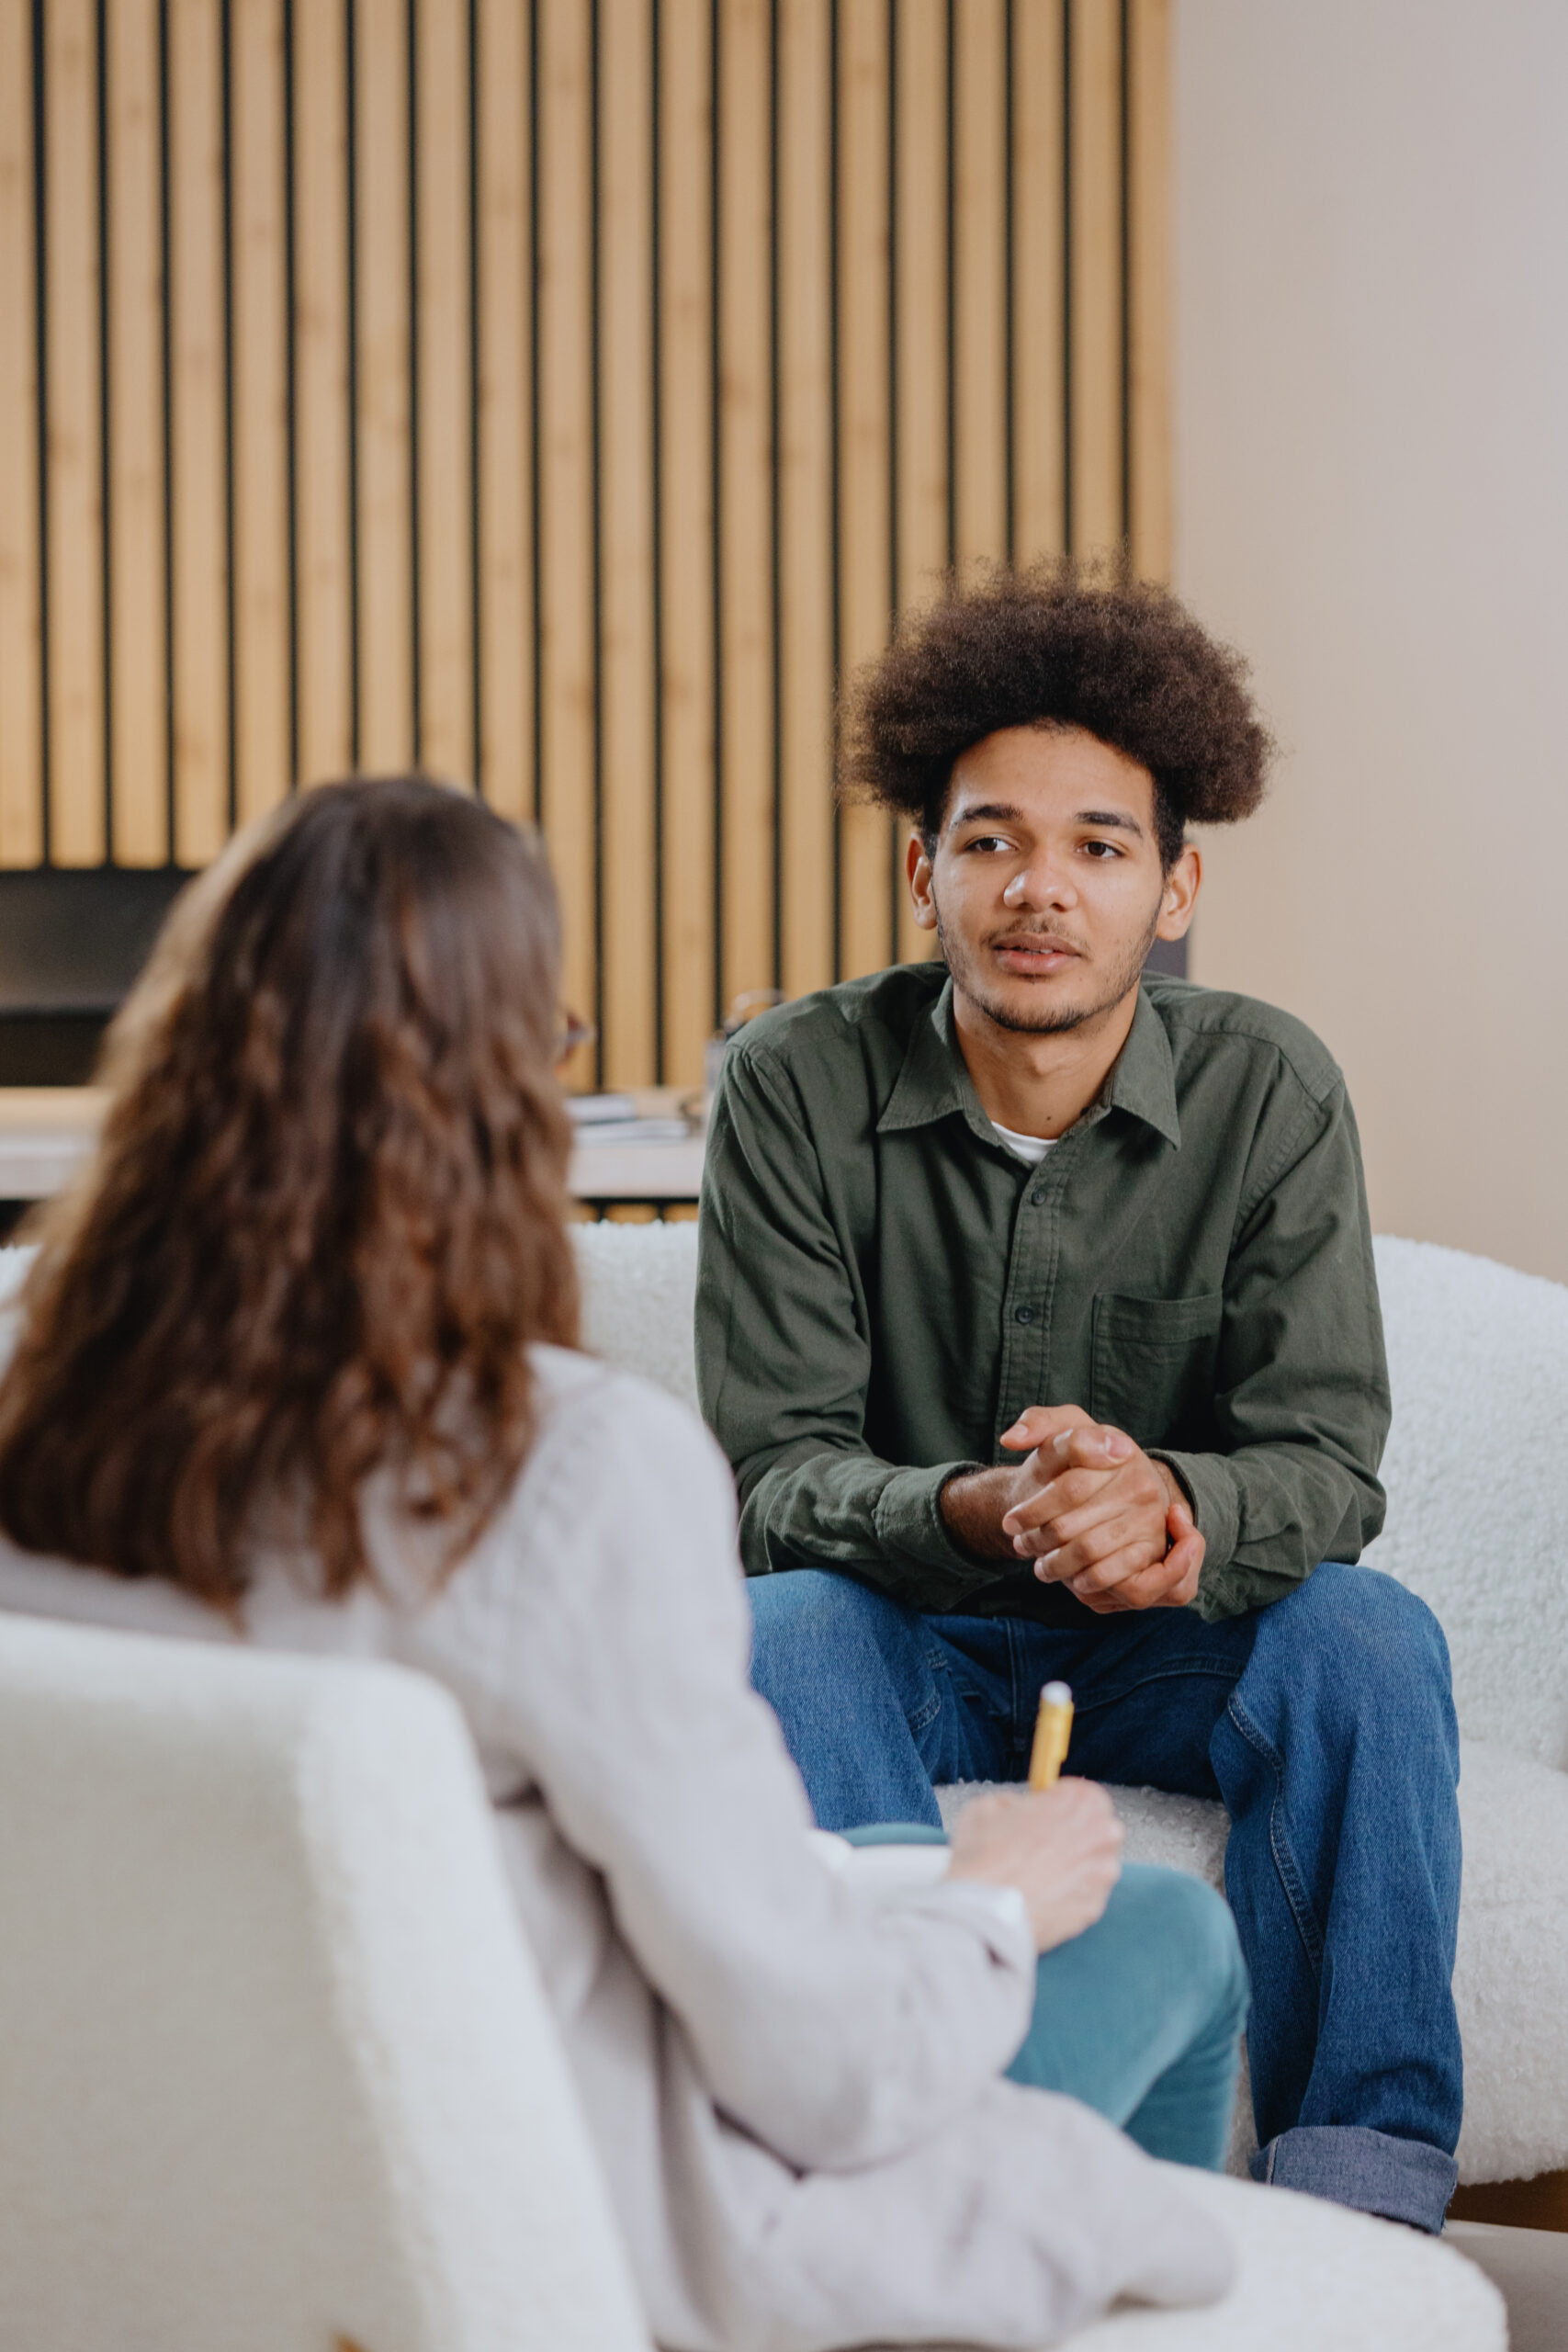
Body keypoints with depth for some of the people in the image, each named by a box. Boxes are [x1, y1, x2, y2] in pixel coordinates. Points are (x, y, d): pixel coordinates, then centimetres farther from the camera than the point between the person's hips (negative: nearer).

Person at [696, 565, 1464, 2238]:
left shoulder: (1269, 1092, -7)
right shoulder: (800, 1088, -10)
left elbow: (1329, 1463, -11)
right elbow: (776, 1471, -13)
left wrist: (1171, 1505, -37)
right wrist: (976, 1515, -37)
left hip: (1169, 1653, 1)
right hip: (909, 1646, -1)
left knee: (1370, 1637, -28)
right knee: (779, 1633, -32)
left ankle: (1360, 2195, -23)